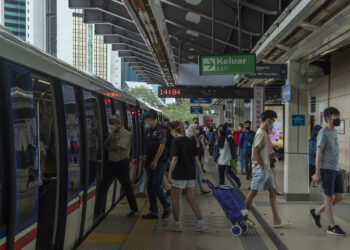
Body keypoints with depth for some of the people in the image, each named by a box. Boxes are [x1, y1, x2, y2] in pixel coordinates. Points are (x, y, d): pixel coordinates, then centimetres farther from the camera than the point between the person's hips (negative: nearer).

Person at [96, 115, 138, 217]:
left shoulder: (125, 134, -10)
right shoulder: (113, 133, 16)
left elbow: (117, 148, -19)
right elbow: (105, 145, 10)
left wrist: (108, 147, -1)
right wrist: (110, 137, -8)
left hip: (122, 163, -7)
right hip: (111, 163, 7)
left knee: (127, 187, 1)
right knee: (103, 186, 5)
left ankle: (134, 209, 13)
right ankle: (99, 208, 13)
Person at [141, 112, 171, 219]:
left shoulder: (161, 129, -10)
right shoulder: (148, 131, 14)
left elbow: (162, 146, -16)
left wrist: (155, 161, -18)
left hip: (160, 162, -8)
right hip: (150, 163, 8)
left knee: (156, 186, -10)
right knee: (150, 187, 8)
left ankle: (167, 208, 8)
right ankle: (153, 212, 15)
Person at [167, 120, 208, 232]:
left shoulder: (176, 141, -11)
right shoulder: (191, 141, 7)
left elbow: (175, 159, -20)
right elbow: (196, 158, 6)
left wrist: (170, 173, -22)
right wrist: (201, 173, 9)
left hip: (179, 174, -6)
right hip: (191, 174, 6)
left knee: (175, 199, 9)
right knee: (191, 199, 14)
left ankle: (177, 224, 14)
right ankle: (201, 223, 9)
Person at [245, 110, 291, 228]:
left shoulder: (264, 133, 16)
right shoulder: (261, 133, -15)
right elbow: (255, 151, -22)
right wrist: (262, 166, -17)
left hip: (266, 169, 10)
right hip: (260, 169, -10)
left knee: (273, 193, 8)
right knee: (253, 193, -2)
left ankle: (277, 220, 10)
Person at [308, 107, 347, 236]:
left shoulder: (334, 132, 16)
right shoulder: (323, 133, -10)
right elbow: (318, 153, -13)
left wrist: (336, 169, 19)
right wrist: (317, 173, -17)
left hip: (336, 169, 9)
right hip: (327, 169, -9)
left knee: (339, 197, 8)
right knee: (329, 197, -1)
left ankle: (316, 212, 21)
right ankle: (332, 226, 7)